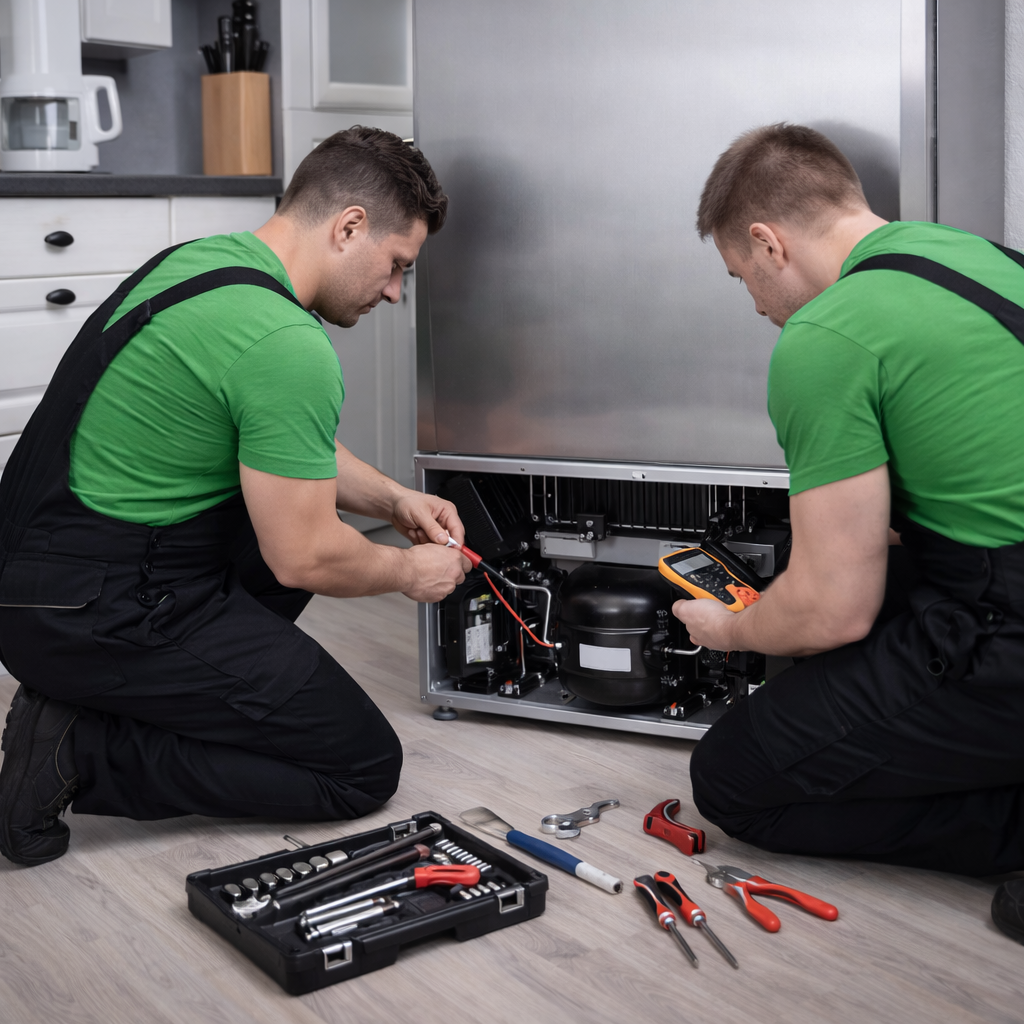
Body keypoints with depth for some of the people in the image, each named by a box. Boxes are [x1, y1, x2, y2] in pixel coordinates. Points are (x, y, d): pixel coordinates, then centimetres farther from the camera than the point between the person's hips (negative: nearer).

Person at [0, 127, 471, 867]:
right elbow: (303, 561, -15)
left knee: (303, 502, 25)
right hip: (101, 621, -10)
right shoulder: (288, 346, -22)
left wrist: (393, 499, 17)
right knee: (367, 766, -1)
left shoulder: (204, 257, 9)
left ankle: (196, 702, 14)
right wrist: (408, 571, 3)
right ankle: (86, 750, -6)